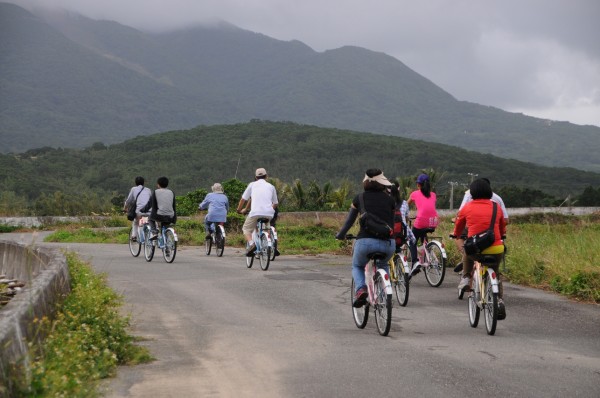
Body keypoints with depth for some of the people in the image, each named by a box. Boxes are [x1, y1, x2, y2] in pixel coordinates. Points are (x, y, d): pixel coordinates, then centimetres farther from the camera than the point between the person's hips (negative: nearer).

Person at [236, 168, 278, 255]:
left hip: (255, 212, -3)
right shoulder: (271, 186, 20)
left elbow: (243, 199, 16)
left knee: (246, 229, 14)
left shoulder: (252, 185, 15)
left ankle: (251, 243, -14)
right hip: (269, 213, 3)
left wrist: (239, 210, 30)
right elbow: (275, 203, 22)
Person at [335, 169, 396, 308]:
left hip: (366, 241, -2)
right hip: (388, 243, 2)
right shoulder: (389, 199, 12)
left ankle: (361, 289, -3)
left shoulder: (359, 198, 10)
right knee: (383, 266, 35)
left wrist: (340, 235, 36)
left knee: (357, 266, 27)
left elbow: (349, 221, 18)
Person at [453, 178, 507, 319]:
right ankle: (500, 300, 12)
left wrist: (456, 235, 45)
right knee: (495, 274, 27)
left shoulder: (468, 207, 4)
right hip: (496, 250, 2)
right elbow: (503, 226, 25)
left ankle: (465, 278, 27)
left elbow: (458, 224, 22)